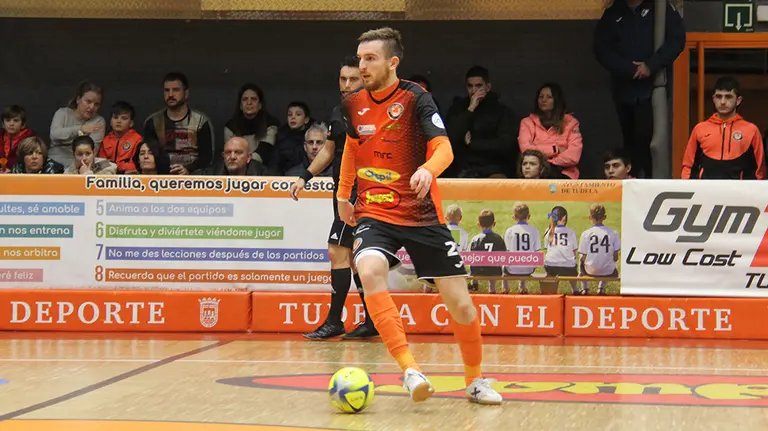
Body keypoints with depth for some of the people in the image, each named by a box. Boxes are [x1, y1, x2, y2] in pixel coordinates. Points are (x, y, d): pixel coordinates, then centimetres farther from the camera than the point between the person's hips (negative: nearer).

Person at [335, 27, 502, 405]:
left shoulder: (416, 99, -10)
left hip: (422, 215, -2)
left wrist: (427, 170, -42)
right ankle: (410, 370, -31)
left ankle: (475, 380, 25)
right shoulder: (353, 104, 4)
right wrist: (343, 194, 29)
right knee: (370, 271, -31)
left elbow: (443, 148, -22)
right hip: (373, 213, 2)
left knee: (460, 303, -1)